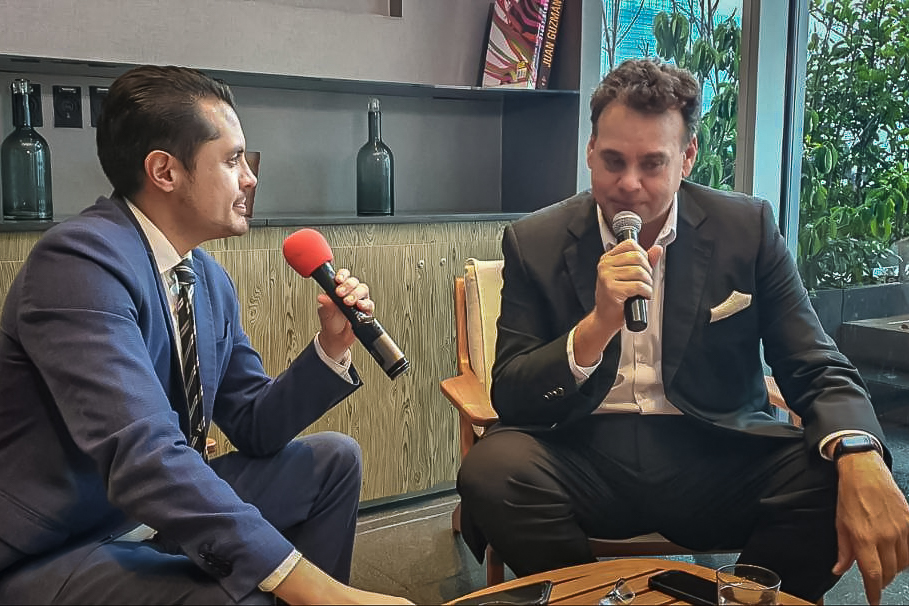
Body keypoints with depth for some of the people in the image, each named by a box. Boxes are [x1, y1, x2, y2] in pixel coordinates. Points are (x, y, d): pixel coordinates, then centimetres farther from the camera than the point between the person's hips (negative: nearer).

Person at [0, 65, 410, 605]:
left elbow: (255, 429, 9)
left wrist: (331, 348, -7)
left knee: (333, 458, 10)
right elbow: (142, 457, -32)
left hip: (160, 511, 9)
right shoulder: (81, 261, -22)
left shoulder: (210, 279, 4)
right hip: (53, 555, -8)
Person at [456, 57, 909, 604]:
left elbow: (820, 372, 0)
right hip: (586, 459, 0)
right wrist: (598, 324, -23)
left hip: (717, 457, 1)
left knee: (831, 479, -26)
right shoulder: (535, 242, 0)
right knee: (492, 467, -28)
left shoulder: (747, 228, 2)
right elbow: (510, 399, -5)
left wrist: (860, 458, -24)